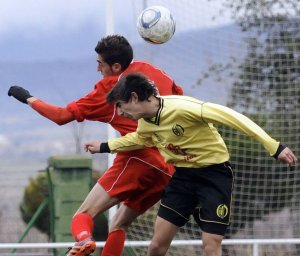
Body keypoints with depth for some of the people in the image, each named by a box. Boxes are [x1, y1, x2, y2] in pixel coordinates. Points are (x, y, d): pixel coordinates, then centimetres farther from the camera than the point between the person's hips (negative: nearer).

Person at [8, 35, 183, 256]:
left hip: (138, 159, -7)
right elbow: (178, 93, 29)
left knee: (84, 214, -10)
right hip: (169, 169, 7)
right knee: (118, 226, 18)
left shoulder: (108, 89, 1)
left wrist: (28, 98, 14)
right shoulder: (148, 69, 16)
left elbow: (62, 115, 3)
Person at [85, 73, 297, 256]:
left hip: (215, 174, -7)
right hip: (184, 175, 7)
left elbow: (231, 116, -28)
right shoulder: (145, 124, -2)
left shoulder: (180, 107, -28)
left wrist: (274, 147, -31)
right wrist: (104, 147, 30)